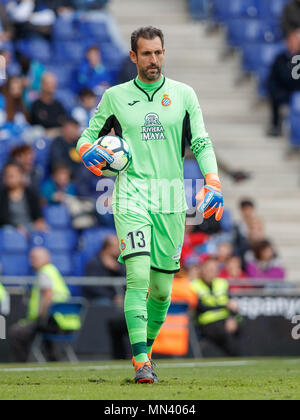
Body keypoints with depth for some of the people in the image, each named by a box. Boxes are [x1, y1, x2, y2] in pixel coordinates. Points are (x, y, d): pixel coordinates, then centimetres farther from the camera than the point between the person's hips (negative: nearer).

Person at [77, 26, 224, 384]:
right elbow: (88, 137, 15)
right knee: (138, 277, -18)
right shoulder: (115, 97, 7)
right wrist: (89, 152, -9)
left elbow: (201, 144, 8)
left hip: (171, 200, 2)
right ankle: (141, 363, -19)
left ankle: (146, 349, 27)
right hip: (131, 196, -2)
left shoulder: (183, 94, 8)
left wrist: (212, 183, -7)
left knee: (162, 287, 5)